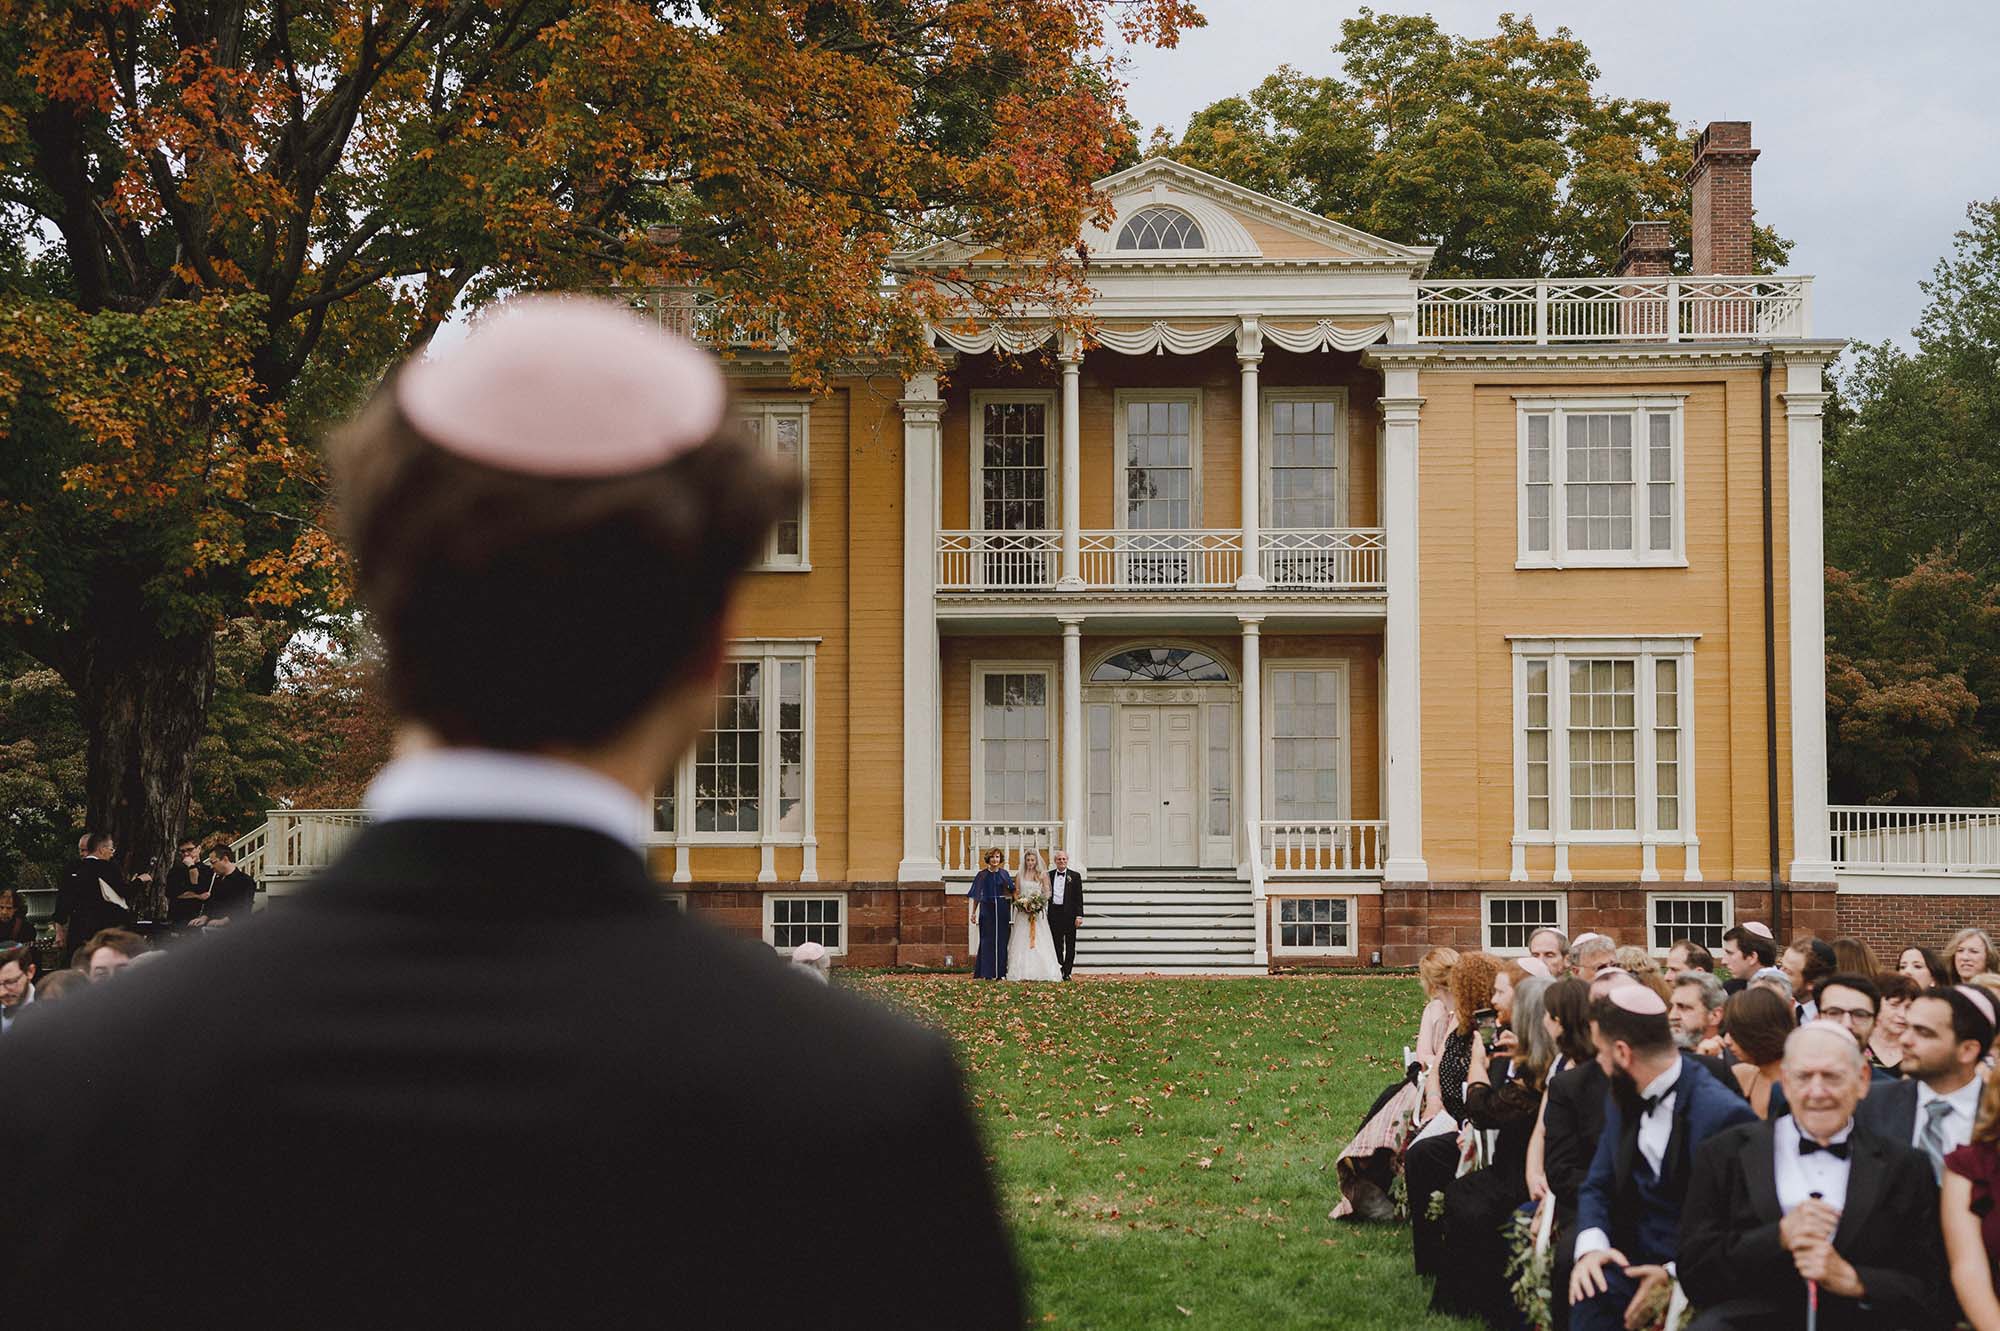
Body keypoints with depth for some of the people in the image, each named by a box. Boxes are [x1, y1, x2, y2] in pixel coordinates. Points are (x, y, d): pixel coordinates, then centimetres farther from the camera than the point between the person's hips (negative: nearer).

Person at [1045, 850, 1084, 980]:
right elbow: (1046, 894, 11)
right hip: (1054, 913, 2)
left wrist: (1079, 915, -6)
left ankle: (1067, 973, 6)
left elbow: (1079, 897, 0)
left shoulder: (1075, 875, 3)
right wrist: (1044, 911, 3)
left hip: (1069, 914, -2)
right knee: (1057, 945, 5)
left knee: (1070, 945, 2)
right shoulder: (1049, 875, 9)